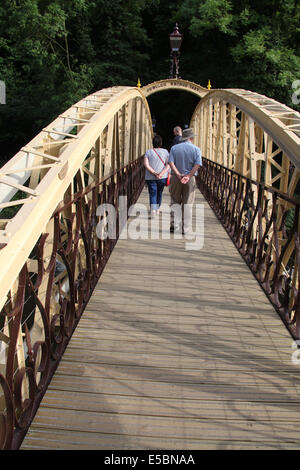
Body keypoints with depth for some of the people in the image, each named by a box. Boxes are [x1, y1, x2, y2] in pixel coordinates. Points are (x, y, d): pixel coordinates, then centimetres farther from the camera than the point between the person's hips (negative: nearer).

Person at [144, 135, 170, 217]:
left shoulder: (148, 152, -3)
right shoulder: (165, 152, 0)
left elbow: (146, 165, -13)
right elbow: (168, 165, -10)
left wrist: (154, 173, -15)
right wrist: (161, 173, -18)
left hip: (150, 177, -1)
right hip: (162, 177, 2)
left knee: (152, 194, 1)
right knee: (159, 193, 20)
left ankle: (153, 210, -19)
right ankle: (157, 209, 32)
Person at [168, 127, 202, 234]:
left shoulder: (174, 148, 4)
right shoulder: (196, 149, -1)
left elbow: (171, 162, -8)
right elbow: (197, 165, -12)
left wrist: (179, 175, -14)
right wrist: (188, 176, -14)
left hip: (176, 178, 1)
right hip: (190, 179, -1)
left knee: (175, 202, 11)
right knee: (187, 204, 5)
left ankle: (174, 225, 3)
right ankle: (185, 228, 6)